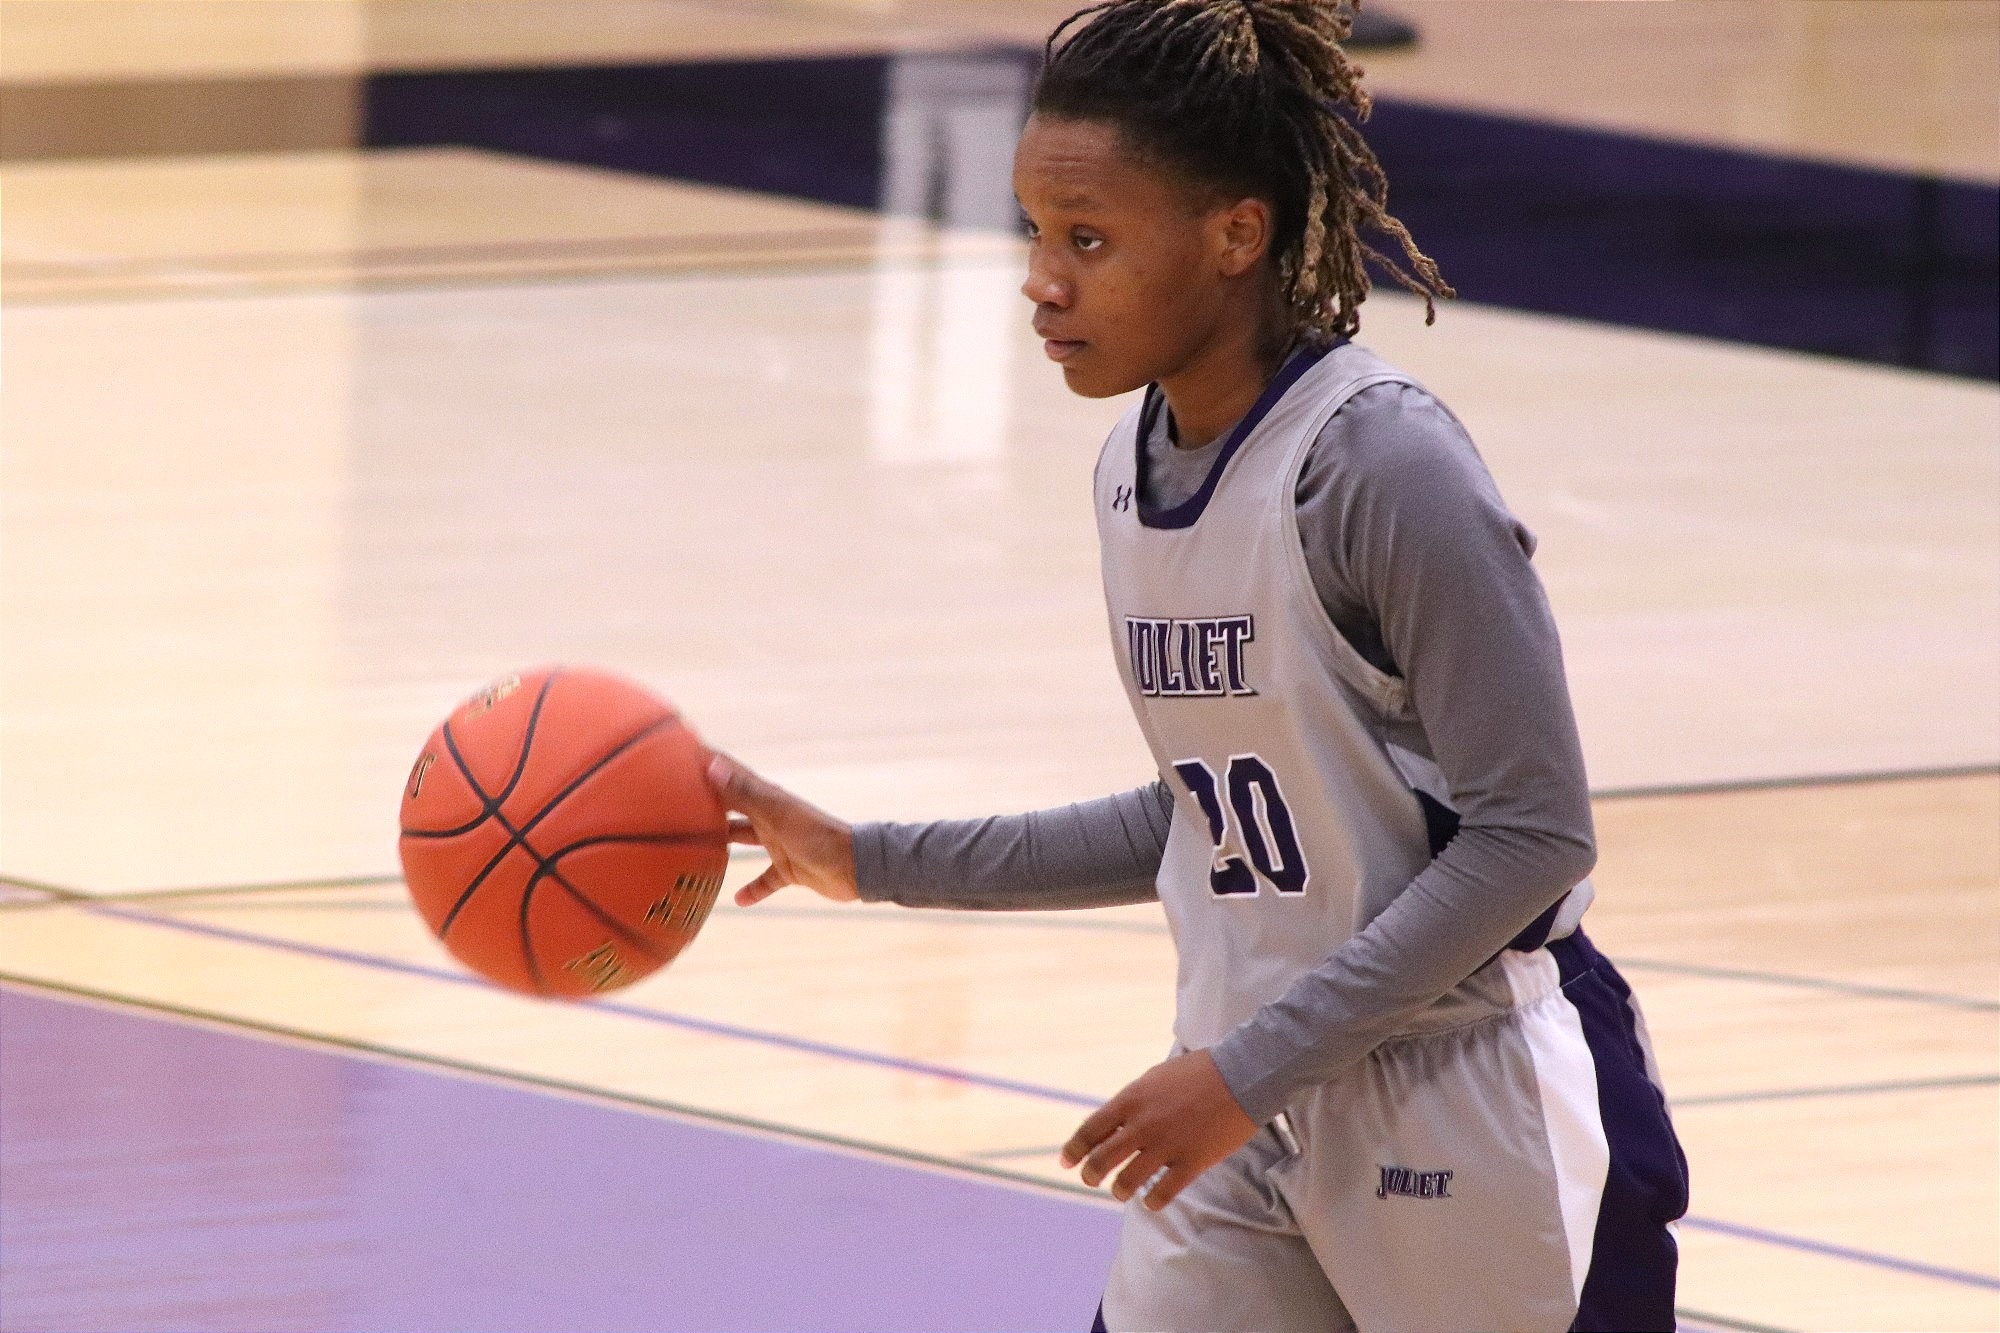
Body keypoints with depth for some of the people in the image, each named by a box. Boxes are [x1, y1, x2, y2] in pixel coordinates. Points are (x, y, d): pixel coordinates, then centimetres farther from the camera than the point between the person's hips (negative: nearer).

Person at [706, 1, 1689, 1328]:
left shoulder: (1381, 463, -19)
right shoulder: (1138, 471, 5)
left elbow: (1530, 834, -20)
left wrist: (1249, 1068, -20)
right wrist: (876, 861, 12)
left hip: (1474, 1125, -7)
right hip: (1257, 1120, 7)